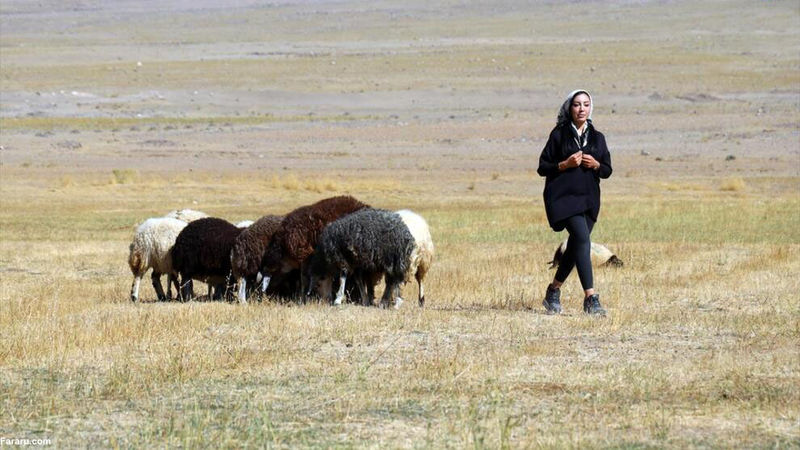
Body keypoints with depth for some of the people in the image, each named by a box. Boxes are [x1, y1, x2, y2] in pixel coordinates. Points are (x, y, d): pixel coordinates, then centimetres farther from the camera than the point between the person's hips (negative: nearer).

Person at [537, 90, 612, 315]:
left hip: (588, 198, 5)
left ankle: (554, 291, 25)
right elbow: (543, 167, 1)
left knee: (576, 246, 5)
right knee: (582, 239, -20)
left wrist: (596, 165, -6)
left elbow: (607, 170, 15)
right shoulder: (559, 134, 1)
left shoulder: (597, 137, 12)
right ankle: (590, 298, -22)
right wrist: (565, 164, -14)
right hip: (563, 196, -5)